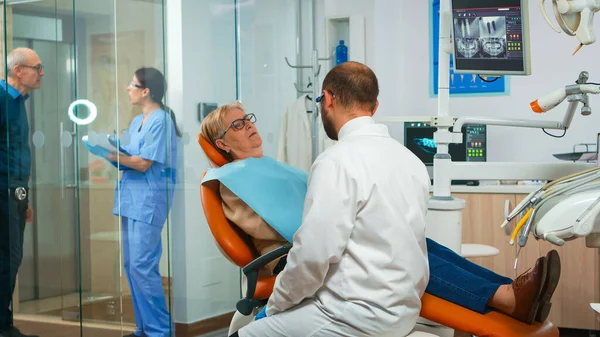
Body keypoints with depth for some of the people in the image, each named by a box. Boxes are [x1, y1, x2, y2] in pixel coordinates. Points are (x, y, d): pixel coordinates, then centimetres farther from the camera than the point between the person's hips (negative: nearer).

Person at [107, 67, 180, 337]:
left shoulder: (160, 120, -10)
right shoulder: (137, 121, 17)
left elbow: (143, 163, -14)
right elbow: (128, 159, 13)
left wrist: (112, 154, -11)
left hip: (150, 198, -9)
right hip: (132, 196, 9)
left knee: (142, 265, -11)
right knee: (131, 264, 9)